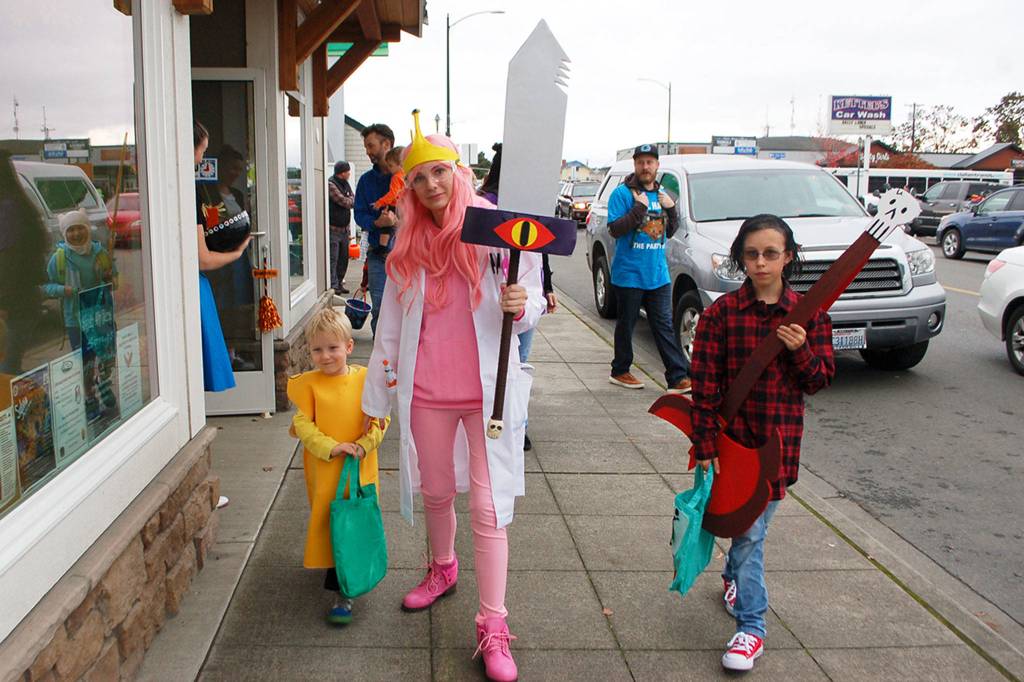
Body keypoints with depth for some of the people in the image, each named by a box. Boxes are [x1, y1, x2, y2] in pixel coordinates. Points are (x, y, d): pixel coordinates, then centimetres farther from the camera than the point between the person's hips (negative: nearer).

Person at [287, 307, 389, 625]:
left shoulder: (365, 378, -2)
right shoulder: (308, 384, -4)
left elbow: (381, 418, 0)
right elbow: (302, 423, -6)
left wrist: (364, 444, -15)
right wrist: (331, 447, -17)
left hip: (361, 469, 1)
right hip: (323, 471, -1)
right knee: (329, 525, 6)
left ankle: (342, 588, 19)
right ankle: (342, 591, 24)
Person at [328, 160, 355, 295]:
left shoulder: (346, 184, 13)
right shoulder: (330, 185, -15)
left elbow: (354, 202, 14)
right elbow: (344, 202, -18)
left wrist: (349, 201, -7)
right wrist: (351, 199, 2)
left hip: (345, 228, 8)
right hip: (333, 228, -8)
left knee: (343, 258, 11)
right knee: (333, 259, -7)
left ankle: (339, 284, 20)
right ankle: (333, 285, -6)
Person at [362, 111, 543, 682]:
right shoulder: (410, 243, 5)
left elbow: (532, 300, -1)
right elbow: (392, 321, 10)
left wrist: (522, 305, -26)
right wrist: (377, 395, 11)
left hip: (488, 387, -4)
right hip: (426, 389, 4)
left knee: (489, 506, -3)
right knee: (436, 490, 20)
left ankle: (493, 626, 6)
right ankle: (443, 570, 47)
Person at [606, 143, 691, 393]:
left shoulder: (663, 195, 12)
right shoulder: (622, 193, -6)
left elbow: (670, 232, 15)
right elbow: (615, 230, -14)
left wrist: (671, 209, -3)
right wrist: (639, 207, -21)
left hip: (658, 274, 5)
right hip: (629, 273, -5)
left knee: (664, 326, 4)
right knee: (626, 324, 7)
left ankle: (679, 377, 3)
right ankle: (620, 372, 22)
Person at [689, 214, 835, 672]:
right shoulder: (722, 312, -8)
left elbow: (821, 380, 2)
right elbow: (705, 385, -7)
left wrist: (801, 350, -18)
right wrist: (706, 446, -9)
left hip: (778, 439, 1)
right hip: (731, 435, -1)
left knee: (751, 523, 5)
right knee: (748, 527, 7)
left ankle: (735, 575, 33)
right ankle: (752, 625, 25)